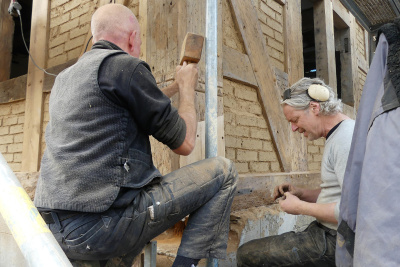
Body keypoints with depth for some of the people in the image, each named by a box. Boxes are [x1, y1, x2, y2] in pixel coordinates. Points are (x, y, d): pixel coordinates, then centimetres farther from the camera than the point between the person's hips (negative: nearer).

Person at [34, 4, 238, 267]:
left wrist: (175, 86, 34)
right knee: (223, 171, -1)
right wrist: (187, 87, 11)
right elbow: (184, 143, -5)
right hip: (103, 227, -9)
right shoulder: (124, 65, -9)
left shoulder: (64, 78, 17)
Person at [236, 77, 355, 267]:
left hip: (335, 240, -10)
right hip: (327, 230, 10)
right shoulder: (337, 136, 13)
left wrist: (300, 207, -15)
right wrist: (302, 194, 6)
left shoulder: (346, 138, -19)